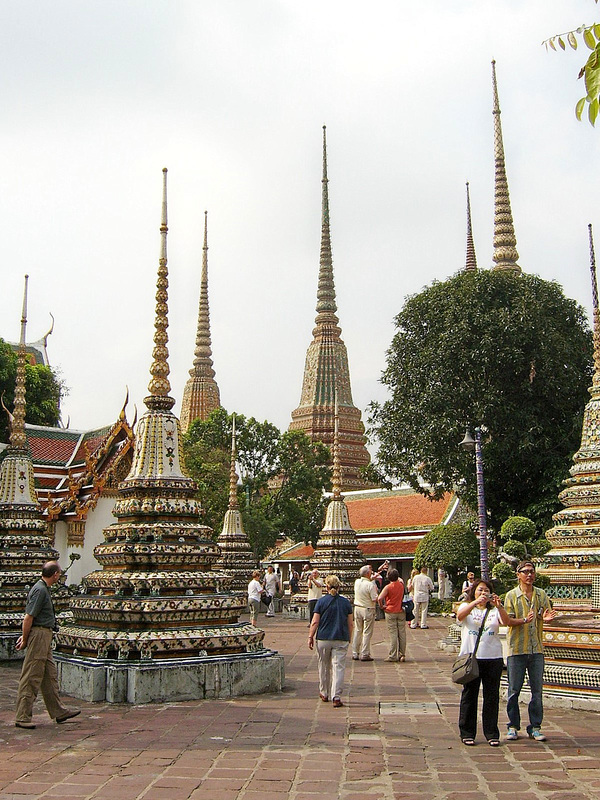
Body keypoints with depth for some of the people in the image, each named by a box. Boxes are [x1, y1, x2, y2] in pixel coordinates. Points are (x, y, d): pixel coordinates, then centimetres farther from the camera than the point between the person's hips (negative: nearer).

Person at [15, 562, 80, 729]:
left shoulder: (43, 589, 15)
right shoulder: (40, 590, -17)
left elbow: (30, 617, 20)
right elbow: (28, 618, -19)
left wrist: (25, 637, 17)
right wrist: (25, 640, -11)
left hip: (45, 636, 10)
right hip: (39, 635, -10)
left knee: (50, 675, 15)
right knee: (31, 678, -5)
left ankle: (59, 712, 23)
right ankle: (22, 717, 1)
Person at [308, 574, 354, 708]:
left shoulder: (321, 601, -3)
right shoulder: (346, 602, 2)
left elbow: (315, 622, -5)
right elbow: (350, 624, 7)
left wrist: (310, 637, 3)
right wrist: (349, 639, 18)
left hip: (323, 638, 0)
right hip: (341, 639, 0)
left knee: (324, 667, 15)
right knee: (338, 667, -1)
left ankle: (324, 694, 28)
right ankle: (336, 697, -9)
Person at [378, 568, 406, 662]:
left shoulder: (388, 587, -12)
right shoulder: (401, 585, 2)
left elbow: (380, 598, -23)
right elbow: (400, 580, 27)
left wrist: (382, 606, -8)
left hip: (390, 612, -4)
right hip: (401, 612, 4)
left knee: (393, 634, -3)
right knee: (402, 634, 8)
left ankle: (393, 656, -1)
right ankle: (402, 655, 13)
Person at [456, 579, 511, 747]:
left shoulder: (494, 610, 11)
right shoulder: (467, 607, 7)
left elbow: (506, 622, -8)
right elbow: (460, 616, -16)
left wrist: (499, 607, -26)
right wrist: (475, 602, -31)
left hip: (493, 657, 1)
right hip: (470, 656, -1)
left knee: (492, 696, 4)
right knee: (469, 695, 4)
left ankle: (492, 734, 13)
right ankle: (467, 733, 13)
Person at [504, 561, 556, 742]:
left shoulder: (541, 595, 9)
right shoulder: (511, 595, -1)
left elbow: (548, 615, 9)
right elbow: (507, 620, -7)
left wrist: (547, 618, -15)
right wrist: (524, 620, -25)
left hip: (536, 649, 3)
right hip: (516, 649, -3)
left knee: (537, 690, 5)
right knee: (514, 690, 2)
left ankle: (535, 727, 14)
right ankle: (513, 727, 14)